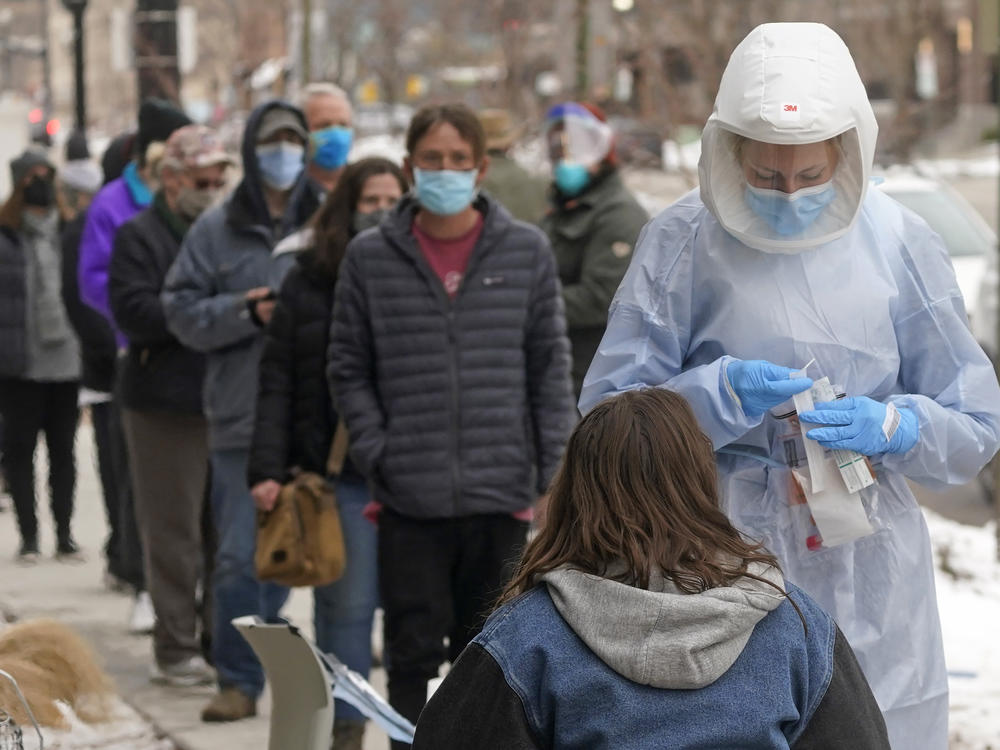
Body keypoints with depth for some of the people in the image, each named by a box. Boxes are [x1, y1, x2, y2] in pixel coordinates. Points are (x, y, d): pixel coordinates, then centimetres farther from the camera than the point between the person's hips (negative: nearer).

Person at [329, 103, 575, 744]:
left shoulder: (527, 251, 4)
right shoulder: (371, 257, 3)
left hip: (500, 496, 1)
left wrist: (554, 472, -1)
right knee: (414, 655, -1)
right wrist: (377, 456, -3)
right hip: (410, 500, -1)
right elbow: (349, 368, 7)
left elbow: (551, 367, 6)